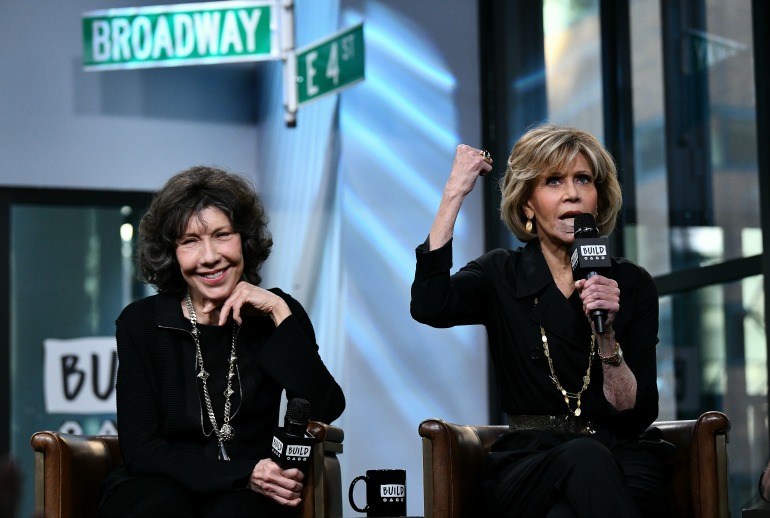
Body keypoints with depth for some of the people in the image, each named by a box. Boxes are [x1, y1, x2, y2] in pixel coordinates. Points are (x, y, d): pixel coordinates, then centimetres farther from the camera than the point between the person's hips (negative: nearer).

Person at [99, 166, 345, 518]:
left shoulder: (278, 313, 3)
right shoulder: (141, 323, -1)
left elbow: (327, 410, -11)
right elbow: (141, 449, -7)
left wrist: (280, 314, -15)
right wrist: (245, 474, -19)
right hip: (159, 485, 0)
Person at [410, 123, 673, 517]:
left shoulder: (630, 284, 8)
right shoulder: (500, 275, 8)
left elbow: (637, 414, 1)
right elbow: (428, 307, -16)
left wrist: (607, 335, -17)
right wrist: (454, 193, -12)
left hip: (621, 459, 0)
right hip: (529, 466, 0)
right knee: (584, 457, -36)